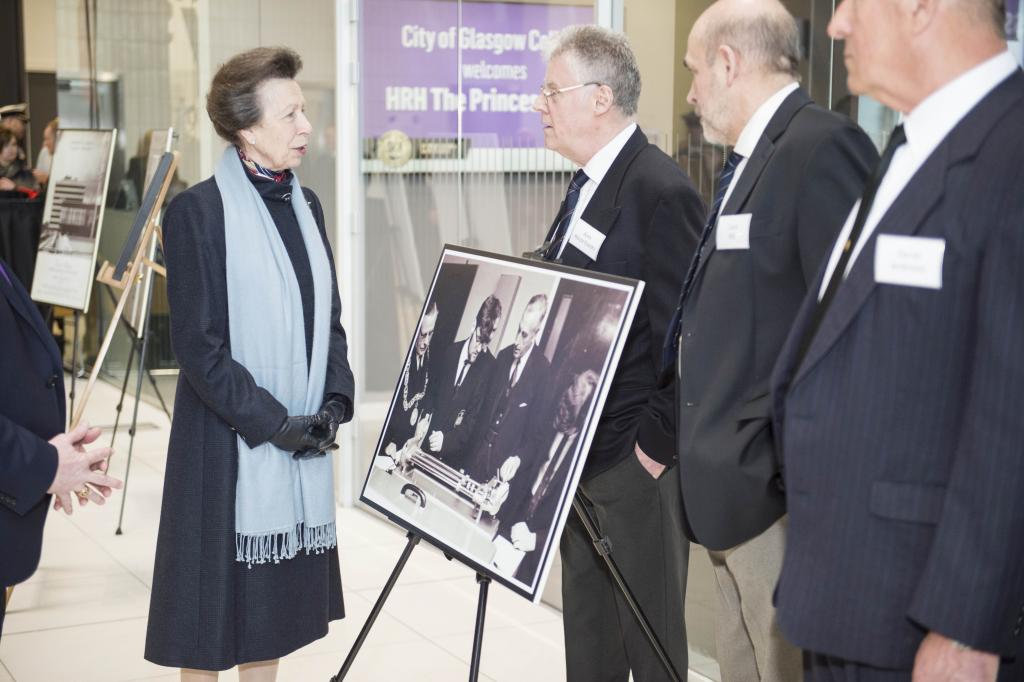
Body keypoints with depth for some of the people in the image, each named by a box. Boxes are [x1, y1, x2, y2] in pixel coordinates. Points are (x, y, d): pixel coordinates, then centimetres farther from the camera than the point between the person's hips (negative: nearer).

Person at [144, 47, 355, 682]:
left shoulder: (304, 205, 9)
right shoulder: (199, 211, -11)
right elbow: (197, 344, -13)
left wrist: (335, 400, -1)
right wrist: (272, 421, -15)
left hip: (303, 436, 6)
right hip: (229, 441, -6)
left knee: (272, 603, 13)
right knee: (218, 594, 4)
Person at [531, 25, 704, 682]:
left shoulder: (662, 191, -17)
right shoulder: (588, 185, 13)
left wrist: (658, 445, -16)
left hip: (637, 461, -9)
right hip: (581, 451, 9)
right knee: (587, 629, 18)